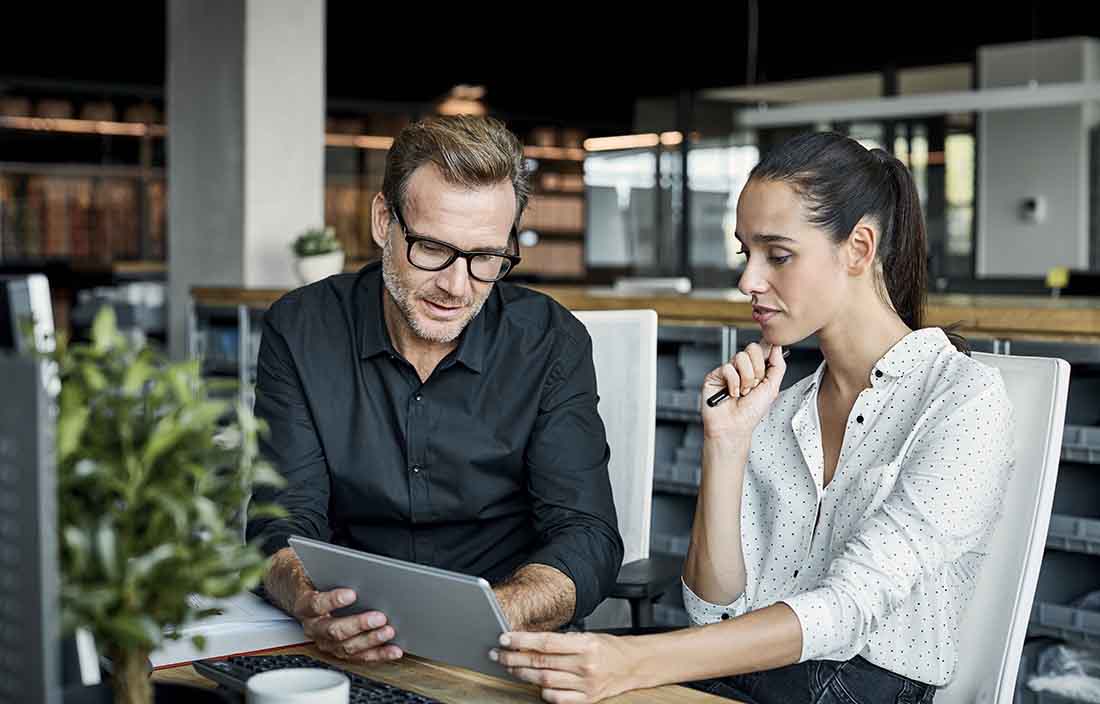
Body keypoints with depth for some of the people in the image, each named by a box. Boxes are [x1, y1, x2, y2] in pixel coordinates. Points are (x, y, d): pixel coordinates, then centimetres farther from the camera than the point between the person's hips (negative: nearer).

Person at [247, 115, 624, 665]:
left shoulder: (551, 344, -4)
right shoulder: (300, 331, -3)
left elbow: (586, 540, -10)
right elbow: (285, 525, -7)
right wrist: (312, 605, -31)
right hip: (350, 653, 0)